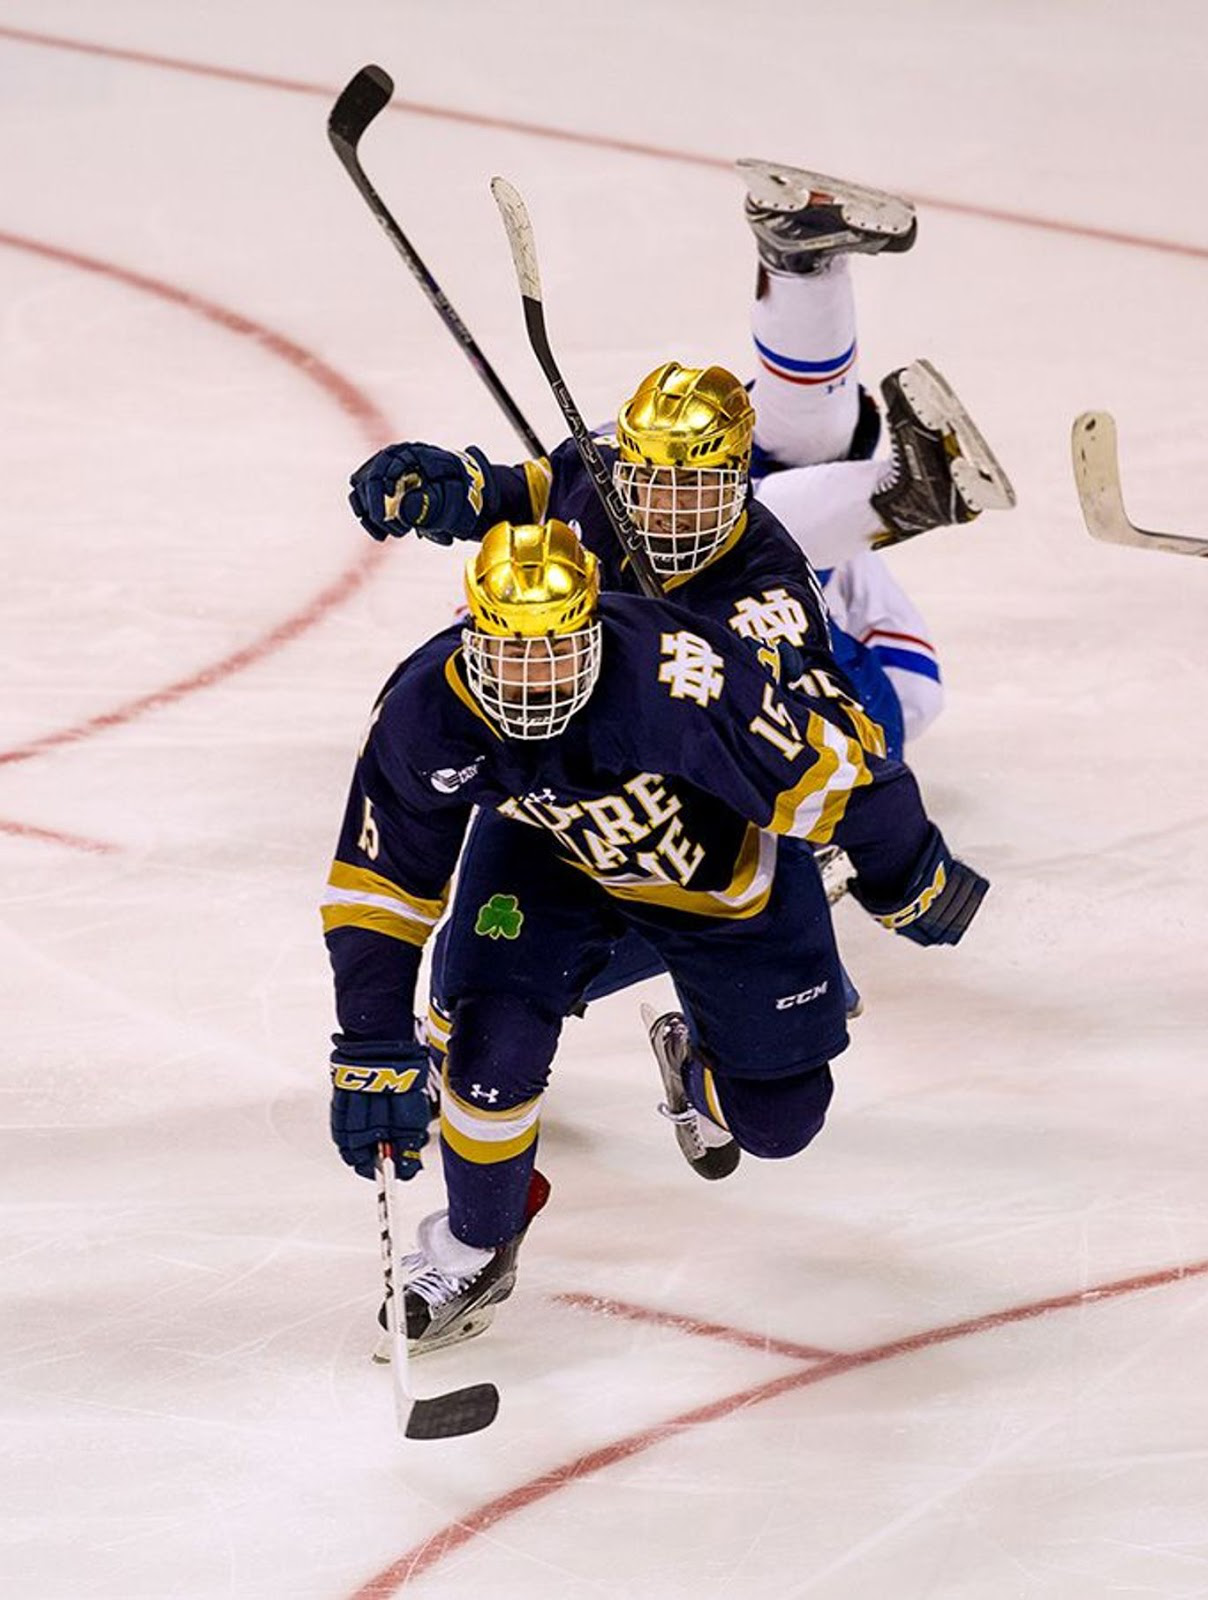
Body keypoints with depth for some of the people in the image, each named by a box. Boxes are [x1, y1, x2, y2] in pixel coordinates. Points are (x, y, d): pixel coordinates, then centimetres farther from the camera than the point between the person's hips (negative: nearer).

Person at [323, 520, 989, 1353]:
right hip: (545, 856, 1)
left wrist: (907, 875, -13)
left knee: (778, 1117, 5)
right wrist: (374, 1055, -23)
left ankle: (696, 1065, 44)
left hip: (724, 862, -1)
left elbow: (821, 767, -28)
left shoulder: (675, 675, -42)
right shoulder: (423, 715, -30)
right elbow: (380, 890, -19)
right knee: (495, 1048, -20)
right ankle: (475, 1250, 9)